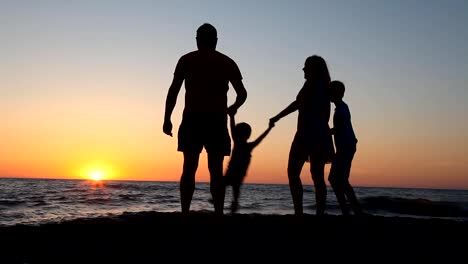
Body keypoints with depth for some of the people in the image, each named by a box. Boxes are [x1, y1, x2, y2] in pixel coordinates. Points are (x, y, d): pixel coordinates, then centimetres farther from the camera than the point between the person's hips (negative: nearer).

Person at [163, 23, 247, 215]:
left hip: (192, 120, -1)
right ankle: (218, 214, -3)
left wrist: (167, 119, 0)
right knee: (216, 171, 3)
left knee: (189, 169, 0)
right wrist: (233, 108, 32)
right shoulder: (227, 63, 11)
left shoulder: (187, 60, 7)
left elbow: (173, 90, -2)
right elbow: (242, 94, 13)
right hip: (217, 121, 1)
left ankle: (185, 213, -8)